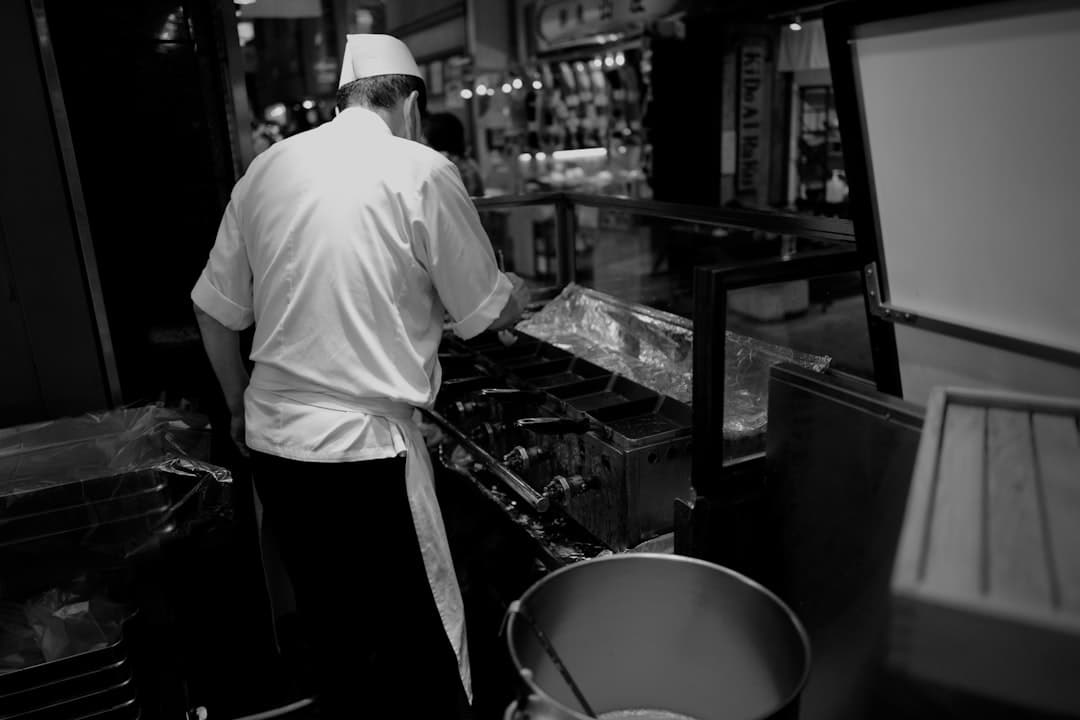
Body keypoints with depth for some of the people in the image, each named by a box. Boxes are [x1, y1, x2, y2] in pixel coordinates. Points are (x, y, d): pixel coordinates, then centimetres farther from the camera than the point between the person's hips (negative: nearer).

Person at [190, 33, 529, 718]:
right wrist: (519, 292, 21)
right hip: (364, 448, -6)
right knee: (423, 644, 8)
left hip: (273, 440, 7)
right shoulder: (422, 172, -8)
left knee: (334, 630, 23)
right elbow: (486, 311, -2)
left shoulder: (266, 169, 8)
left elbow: (215, 308, 12)